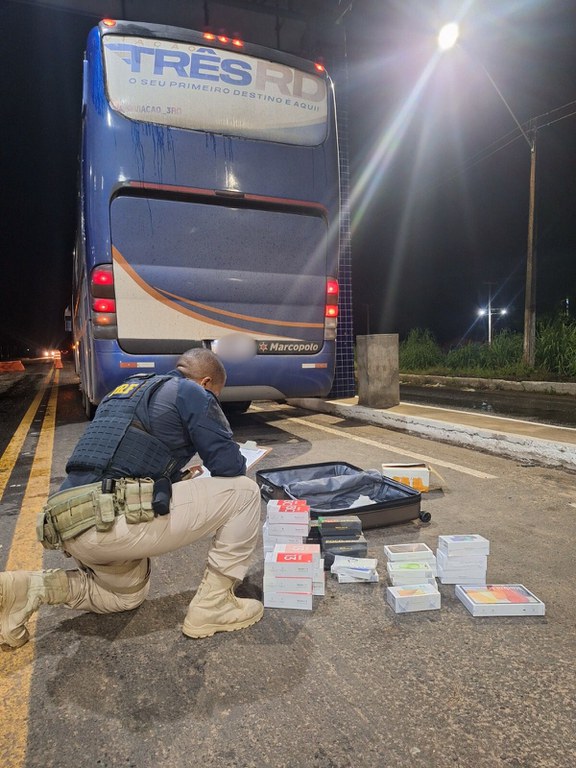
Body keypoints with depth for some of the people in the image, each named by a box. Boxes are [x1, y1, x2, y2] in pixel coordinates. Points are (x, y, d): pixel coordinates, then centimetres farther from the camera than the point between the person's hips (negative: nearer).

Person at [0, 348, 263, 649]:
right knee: (244, 492, 1)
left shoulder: (128, 390, 25)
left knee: (128, 594, 37)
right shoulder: (192, 393, 1)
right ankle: (213, 605, 8)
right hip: (114, 520, -9)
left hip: (71, 524, 9)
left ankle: (28, 590, 16)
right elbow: (231, 467, -2)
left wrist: (179, 477, 38)